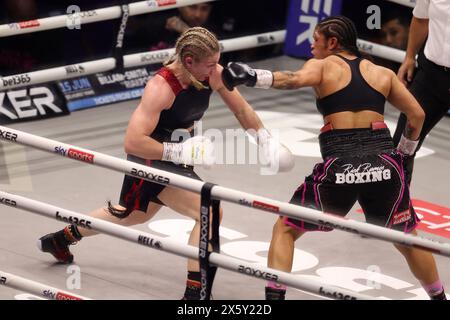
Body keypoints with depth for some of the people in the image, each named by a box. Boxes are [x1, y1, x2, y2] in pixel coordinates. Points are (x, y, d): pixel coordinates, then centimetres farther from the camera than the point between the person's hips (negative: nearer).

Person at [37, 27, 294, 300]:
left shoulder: (213, 74, -14)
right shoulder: (161, 88, -33)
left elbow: (241, 108, 3)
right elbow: (133, 142, -36)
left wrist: (266, 141, -3)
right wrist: (181, 152, -37)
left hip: (178, 155, 8)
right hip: (152, 158, -8)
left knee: (133, 215, 30)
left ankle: (60, 239, 52)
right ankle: (194, 293, -15)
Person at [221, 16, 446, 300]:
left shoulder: (322, 66, 8)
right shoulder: (382, 74, 17)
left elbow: (296, 79, -16)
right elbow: (417, 115, 17)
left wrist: (254, 77, -22)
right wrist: (404, 152, 29)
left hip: (340, 166, -3)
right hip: (384, 164, 3)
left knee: (285, 229, 13)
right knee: (406, 239, 24)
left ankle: (274, 295, 1)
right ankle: (439, 295, 31)